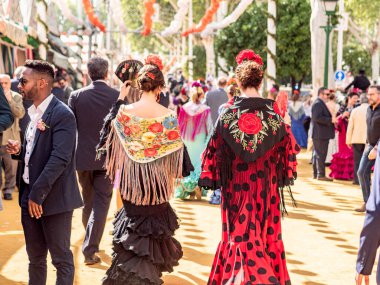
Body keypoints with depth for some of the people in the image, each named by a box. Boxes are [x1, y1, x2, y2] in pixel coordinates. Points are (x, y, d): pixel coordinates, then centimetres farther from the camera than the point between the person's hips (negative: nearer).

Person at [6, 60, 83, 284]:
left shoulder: (62, 115, -16)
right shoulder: (33, 112, 12)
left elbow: (59, 159, -22)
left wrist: (38, 194, -23)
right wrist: (19, 150, 0)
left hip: (53, 198, -8)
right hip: (30, 195, 8)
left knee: (61, 258, 3)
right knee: (35, 257, 17)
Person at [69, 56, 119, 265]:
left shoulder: (77, 96, -7)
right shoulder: (118, 97, -9)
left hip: (83, 157, 2)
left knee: (88, 202, 20)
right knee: (101, 203, 2)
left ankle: (91, 240, 36)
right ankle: (90, 249, -6)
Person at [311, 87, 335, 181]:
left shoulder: (320, 103, 19)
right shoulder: (318, 104, -14)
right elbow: (317, 117, -24)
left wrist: (332, 121, 12)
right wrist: (330, 120, -21)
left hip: (320, 134, 11)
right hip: (320, 134, -11)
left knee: (317, 154, 14)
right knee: (321, 154, -9)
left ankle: (316, 173, 20)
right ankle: (321, 174, -8)